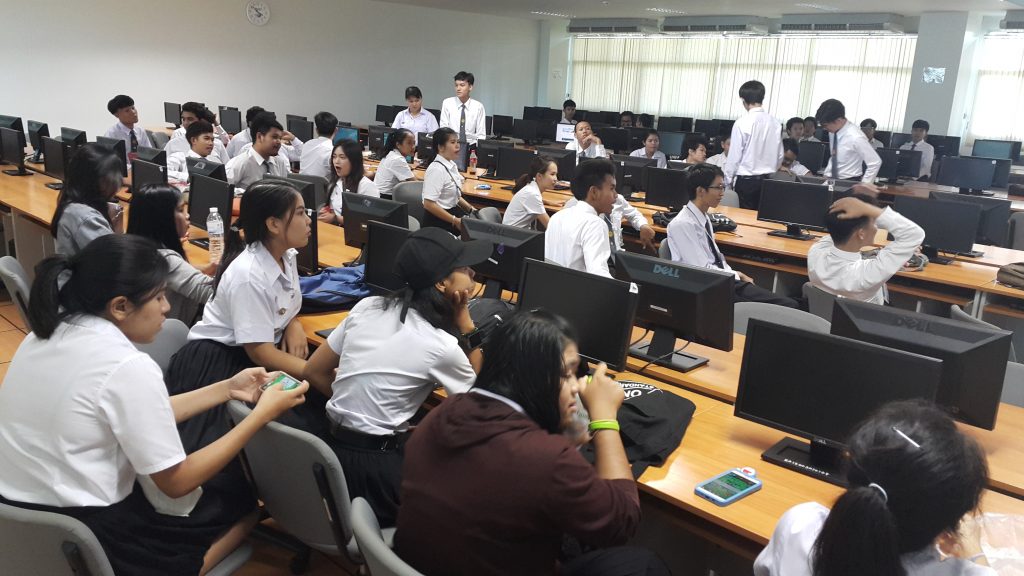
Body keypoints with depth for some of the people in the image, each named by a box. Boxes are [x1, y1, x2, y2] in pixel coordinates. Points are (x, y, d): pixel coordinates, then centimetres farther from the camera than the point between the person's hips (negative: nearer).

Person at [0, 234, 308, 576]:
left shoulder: (51, 332, 1)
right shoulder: (127, 366, -24)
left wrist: (226, 389, 9)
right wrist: (262, 414, -11)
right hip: (81, 536, -8)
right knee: (241, 506, 15)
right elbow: (176, 482, -15)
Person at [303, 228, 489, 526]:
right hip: (375, 469, -7)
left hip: (331, 449, 7)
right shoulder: (441, 345, -15)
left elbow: (315, 372, 11)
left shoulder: (367, 307, 2)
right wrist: (464, 321, 0)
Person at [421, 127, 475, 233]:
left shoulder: (451, 165, 8)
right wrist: (455, 221, -23)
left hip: (452, 211, 9)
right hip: (439, 220, -9)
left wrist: (470, 209, 8)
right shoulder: (436, 169, -18)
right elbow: (429, 204, -24)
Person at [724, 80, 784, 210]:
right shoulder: (774, 122, 1)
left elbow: (734, 155, -11)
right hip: (767, 179, 5)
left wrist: (728, 180, 1)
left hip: (746, 179, -5)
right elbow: (780, 155, 6)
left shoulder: (742, 123, -13)